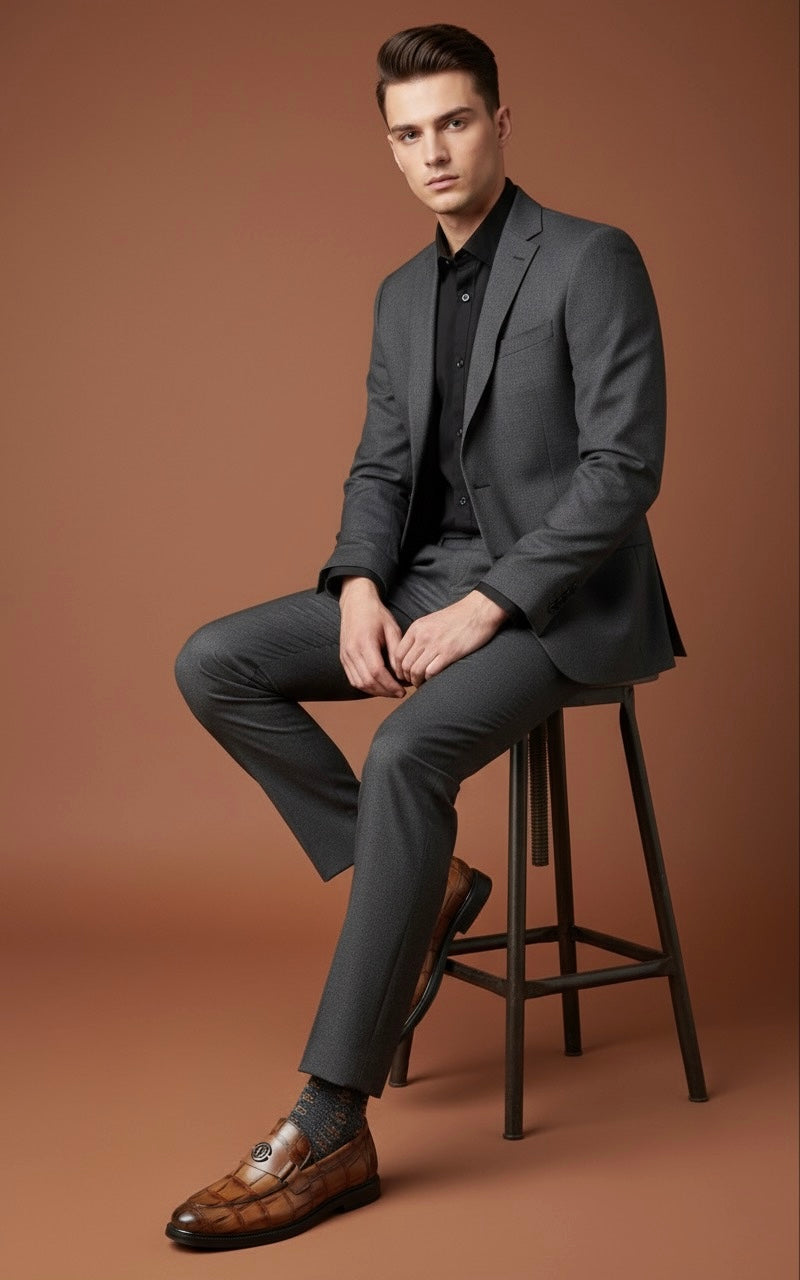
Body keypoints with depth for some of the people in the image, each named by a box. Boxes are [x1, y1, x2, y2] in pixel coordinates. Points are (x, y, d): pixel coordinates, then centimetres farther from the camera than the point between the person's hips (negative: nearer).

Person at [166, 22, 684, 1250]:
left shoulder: (593, 260, -8)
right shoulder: (403, 294, 14)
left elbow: (624, 468, -16)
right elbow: (382, 468, 13)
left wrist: (484, 606, -23)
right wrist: (360, 587, -9)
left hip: (556, 597, -7)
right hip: (431, 582, 8)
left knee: (407, 754, -34)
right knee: (214, 665, -9)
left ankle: (330, 1128, -25)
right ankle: (421, 880, -1)